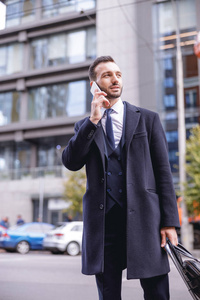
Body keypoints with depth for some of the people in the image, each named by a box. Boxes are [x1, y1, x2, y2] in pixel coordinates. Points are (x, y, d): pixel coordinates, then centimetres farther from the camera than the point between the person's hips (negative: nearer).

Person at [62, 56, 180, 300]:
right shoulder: (85, 127, 14)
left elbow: (163, 170, 4)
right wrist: (93, 121, -10)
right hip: (102, 219, 2)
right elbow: (70, 163, -3)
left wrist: (169, 221, -3)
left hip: (144, 216, -1)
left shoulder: (147, 119, 9)